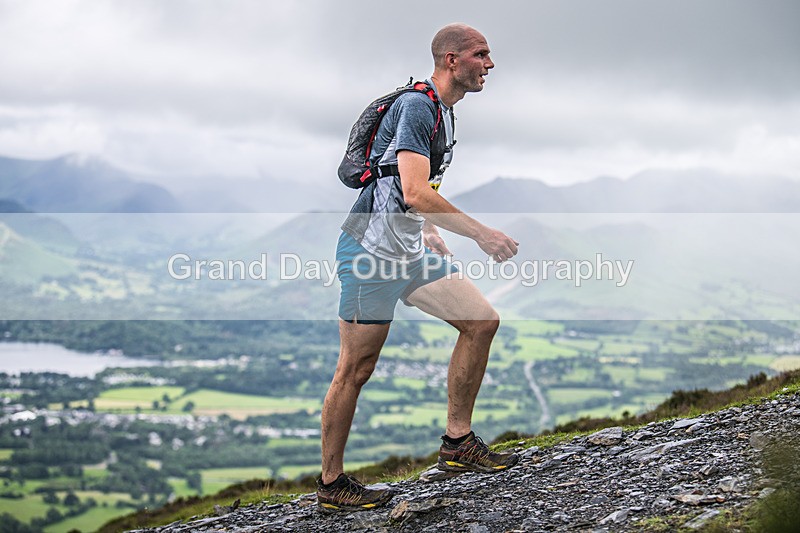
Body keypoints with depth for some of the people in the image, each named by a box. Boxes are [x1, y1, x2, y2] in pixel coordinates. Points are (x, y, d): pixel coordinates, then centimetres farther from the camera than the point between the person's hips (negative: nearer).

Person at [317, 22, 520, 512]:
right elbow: (415, 192, -27)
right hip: (371, 252, -9)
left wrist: (428, 232, 28)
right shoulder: (416, 106, -17)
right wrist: (482, 234, -24)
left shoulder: (445, 113, 14)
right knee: (356, 370, -4)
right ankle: (332, 483, 8)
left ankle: (457, 443, 10)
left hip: (410, 251, 10)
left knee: (483, 321, 3)